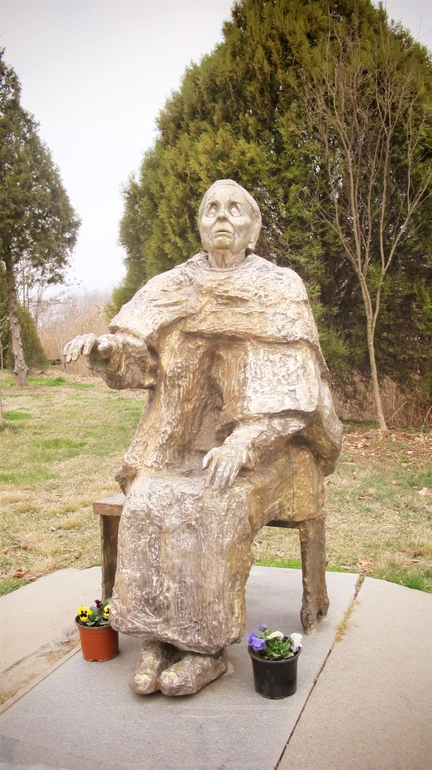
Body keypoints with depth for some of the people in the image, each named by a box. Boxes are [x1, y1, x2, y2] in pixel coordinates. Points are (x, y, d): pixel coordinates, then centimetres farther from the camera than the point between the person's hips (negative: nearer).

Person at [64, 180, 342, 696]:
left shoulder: (280, 291, 0)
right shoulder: (173, 288, 9)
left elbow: (292, 388, -9)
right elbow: (135, 355, 4)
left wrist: (241, 443, -23)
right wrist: (101, 346, -20)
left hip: (260, 440, -2)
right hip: (181, 440, 3)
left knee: (210, 506, -28)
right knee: (147, 501, -24)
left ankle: (207, 646, -12)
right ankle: (158, 636, -11)